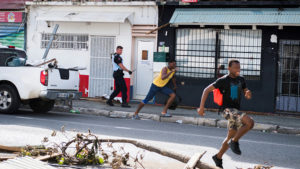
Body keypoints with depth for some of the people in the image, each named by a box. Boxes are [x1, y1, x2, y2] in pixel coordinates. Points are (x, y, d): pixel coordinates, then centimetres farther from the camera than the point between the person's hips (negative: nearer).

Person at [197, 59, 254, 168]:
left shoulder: (241, 80, 12)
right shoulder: (223, 80, -8)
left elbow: (248, 97, 17)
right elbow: (207, 90, -6)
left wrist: (248, 94, -9)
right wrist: (201, 107, -12)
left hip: (235, 111, 7)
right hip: (227, 110, -7)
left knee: (230, 138, 13)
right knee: (250, 122, -27)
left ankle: (218, 157, 30)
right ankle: (235, 141, -11)